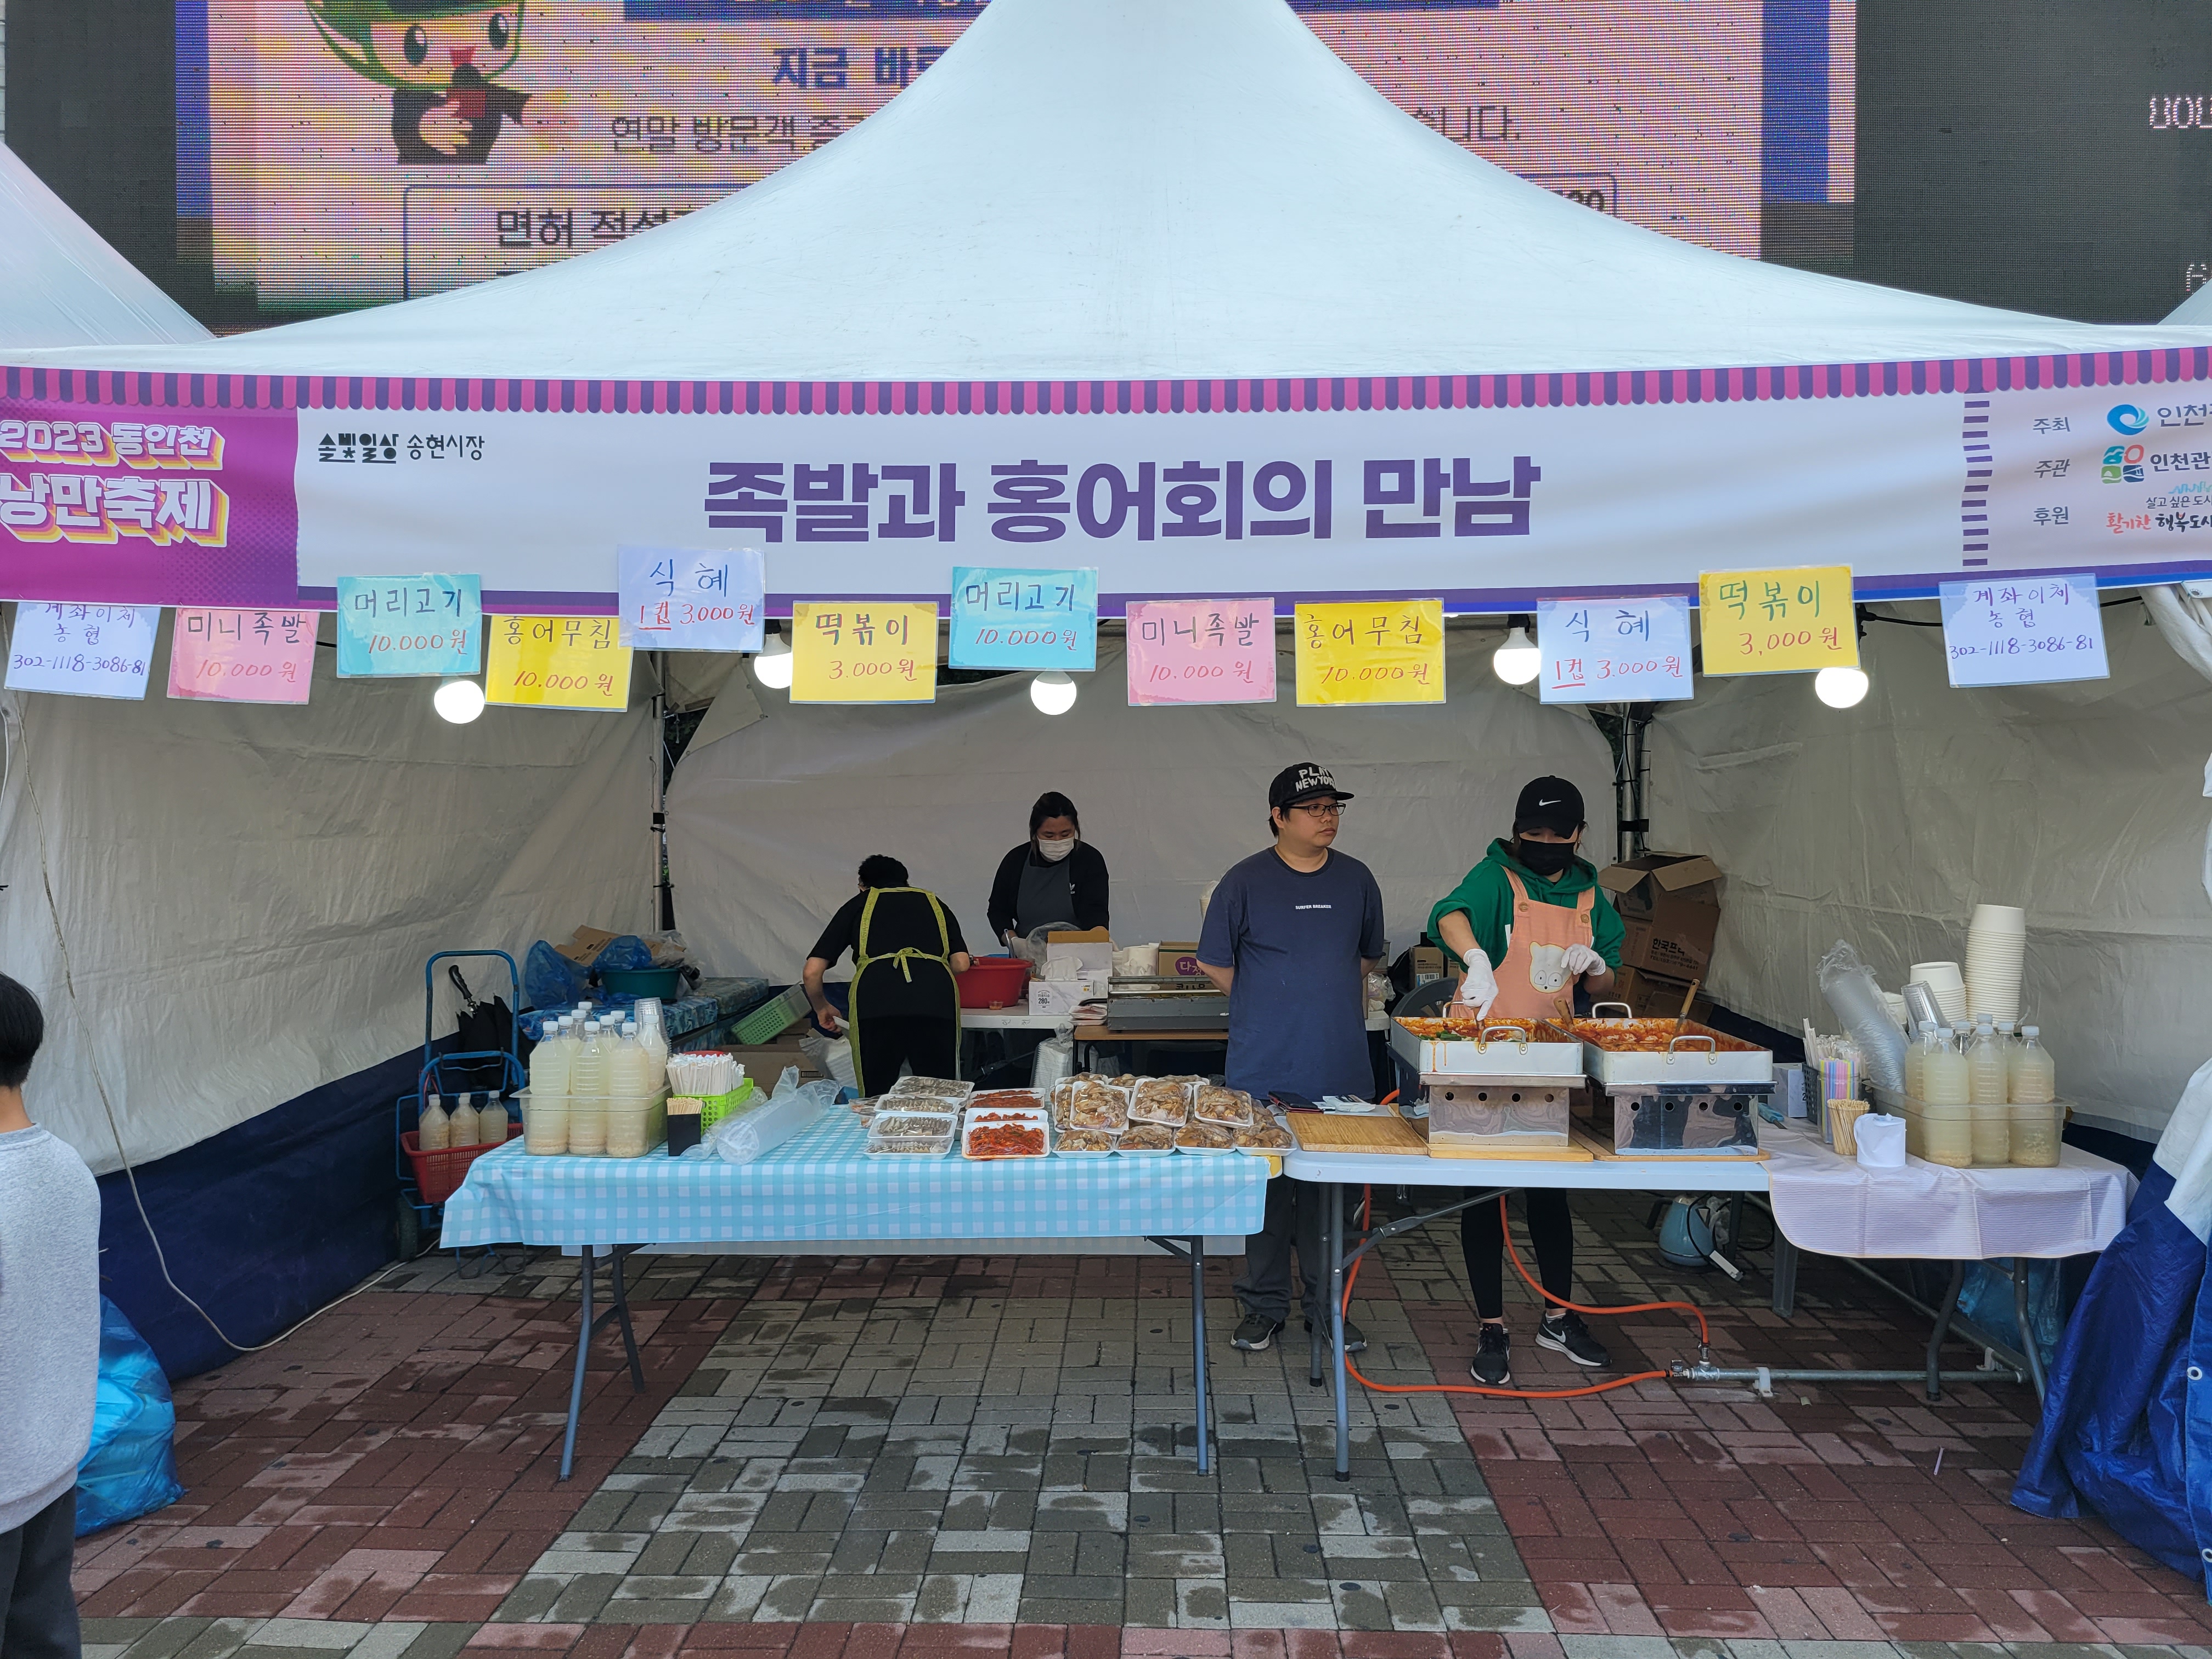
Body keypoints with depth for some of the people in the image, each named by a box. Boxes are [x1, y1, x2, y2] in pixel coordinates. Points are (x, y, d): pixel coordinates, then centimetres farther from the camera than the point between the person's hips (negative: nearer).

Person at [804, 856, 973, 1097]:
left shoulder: (858, 904, 26)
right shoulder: (933, 902, 31)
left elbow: (811, 973, 20)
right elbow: (961, 964, 20)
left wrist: (822, 1009, 39)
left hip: (876, 999, -1)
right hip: (936, 998, 1)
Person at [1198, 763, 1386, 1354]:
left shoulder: (1356, 879, 8)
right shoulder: (1246, 881, -3)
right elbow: (1215, 965, 4)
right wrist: (1271, 1004, 5)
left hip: (1340, 1067, 3)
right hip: (1265, 1071, -3)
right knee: (1267, 1185, 5)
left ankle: (1327, 1306, 22)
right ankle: (1265, 1305, 19)